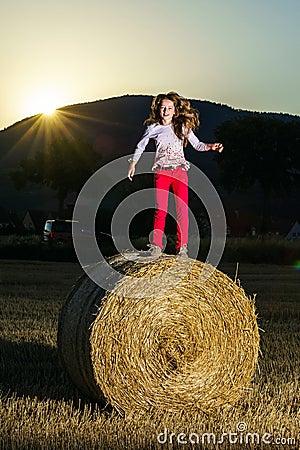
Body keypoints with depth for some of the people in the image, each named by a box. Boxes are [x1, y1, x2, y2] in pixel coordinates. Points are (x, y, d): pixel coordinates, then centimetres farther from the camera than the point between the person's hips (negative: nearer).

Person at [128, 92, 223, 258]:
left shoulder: (183, 127, 12)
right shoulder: (153, 128, 10)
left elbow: (197, 145, 14)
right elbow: (140, 146, 23)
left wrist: (211, 146, -4)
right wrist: (133, 164, 20)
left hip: (180, 170, 1)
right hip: (161, 171, -1)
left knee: (182, 209, -7)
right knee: (161, 210, -10)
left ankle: (182, 247, -4)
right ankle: (156, 246, -6)